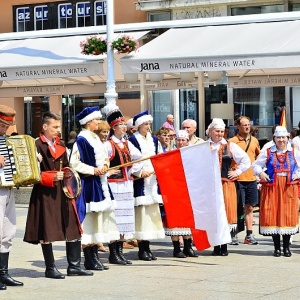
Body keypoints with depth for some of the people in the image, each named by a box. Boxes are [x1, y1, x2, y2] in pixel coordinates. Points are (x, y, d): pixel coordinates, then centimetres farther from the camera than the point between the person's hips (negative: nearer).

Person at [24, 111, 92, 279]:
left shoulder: (60, 145, 15)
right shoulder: (37, 145, -7)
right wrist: (51, 178, -23)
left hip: (63, 192, 7)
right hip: (45, 194, -7)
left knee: (73, 228, 6)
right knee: (47, 231, 0)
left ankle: (74, 266, 14)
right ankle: (50, 268, 10)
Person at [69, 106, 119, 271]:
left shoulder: (95, 138, 15)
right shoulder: (81, 140, -11)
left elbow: (104, 157, 24)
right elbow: (74, 163, -16)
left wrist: (105, 166, 3)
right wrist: (93, 170, -16)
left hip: (100, 182, 9)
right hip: (88, 184, -9)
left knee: (99, 218, 9)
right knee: (89, 219, -6)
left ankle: (94, 256, 15)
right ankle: (89, 259, -1)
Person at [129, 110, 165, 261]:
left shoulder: (153, 139, 15)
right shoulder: (133, 139, -3)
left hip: (152, 179, 6)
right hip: (140, 180, -6)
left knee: (152, 211, 5)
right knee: (141, 211, -8)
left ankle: (147, 247, 10)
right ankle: (142, 249, -4)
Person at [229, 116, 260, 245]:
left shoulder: (254, 140, 10)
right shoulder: (232, 141, -5)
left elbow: (259, 156, 25)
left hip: (252, 178, 4)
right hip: (238, 179, -4)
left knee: (249, 207, 8)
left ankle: (249, 235, 13)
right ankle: (233, 235, 4)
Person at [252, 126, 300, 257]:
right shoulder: (267, 152, 7)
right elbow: (256, 165, 11)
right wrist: (260, 173, -6)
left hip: (289, 188, 0)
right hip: (272, 187, 0)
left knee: (288, 215, -1)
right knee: (272, 215, -2)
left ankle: (286, 247, 10)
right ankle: (277, 247, 8)